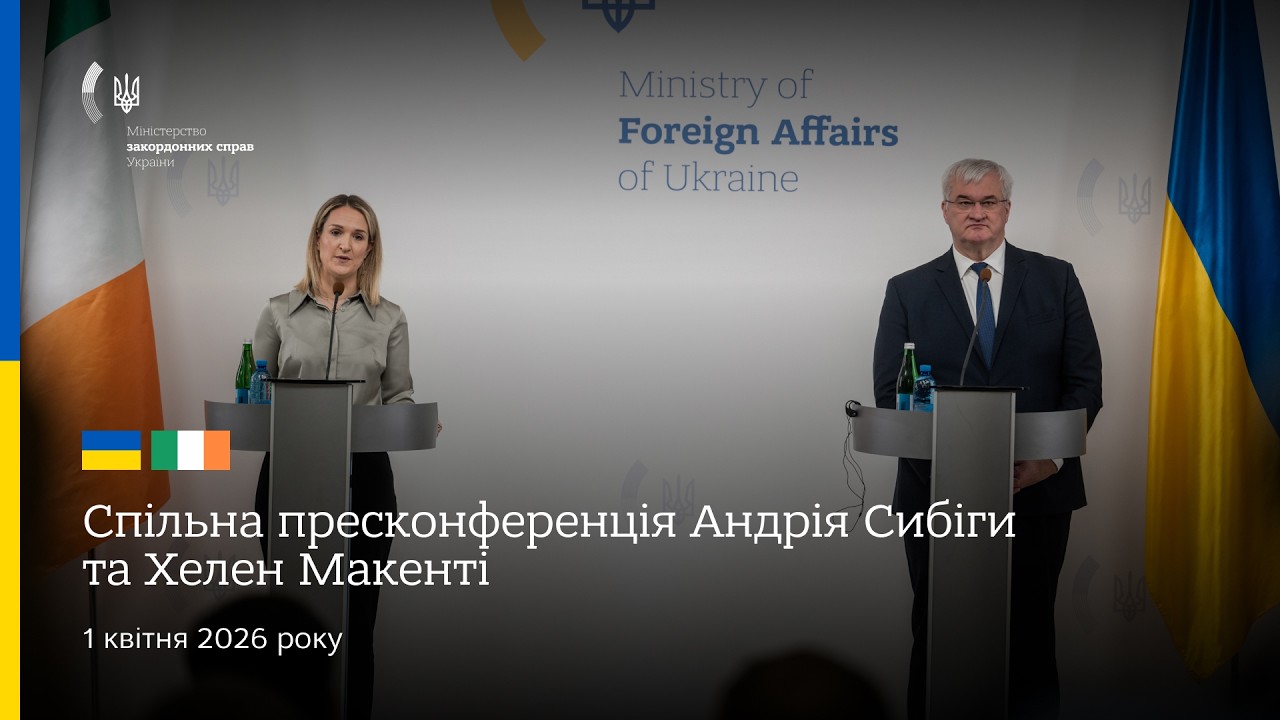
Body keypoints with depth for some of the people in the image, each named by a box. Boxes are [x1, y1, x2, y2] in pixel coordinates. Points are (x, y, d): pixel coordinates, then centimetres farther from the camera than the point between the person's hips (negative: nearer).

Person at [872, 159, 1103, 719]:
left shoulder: (1055, 279, 7)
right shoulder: (907, 291, 6)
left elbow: (1085, 379, 3)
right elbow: (889, 393, 0)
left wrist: (1052, 457, -12)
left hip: (1037, 491, 0)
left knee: (1029, 638, 7)